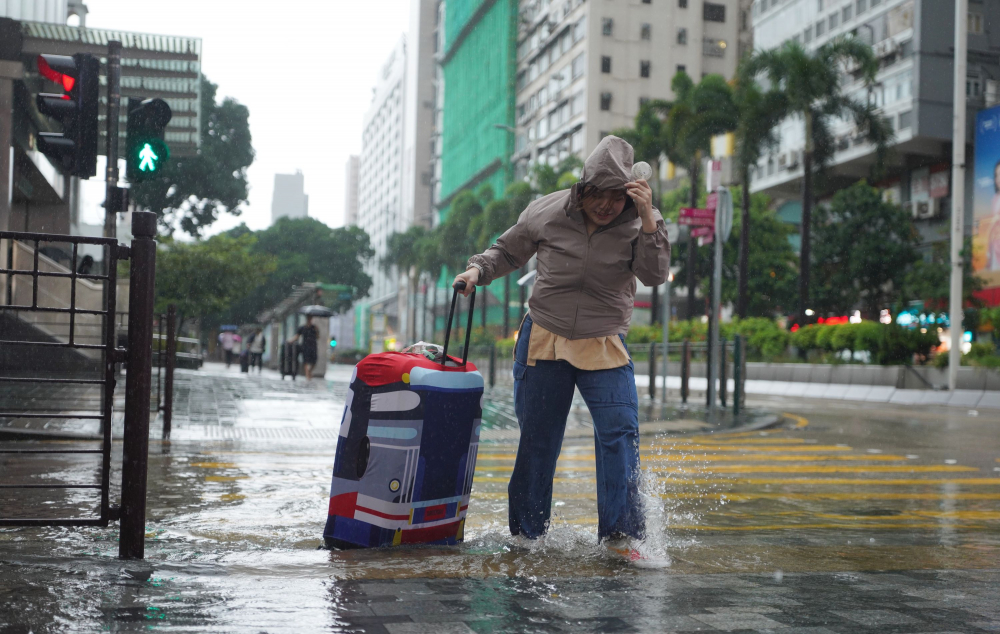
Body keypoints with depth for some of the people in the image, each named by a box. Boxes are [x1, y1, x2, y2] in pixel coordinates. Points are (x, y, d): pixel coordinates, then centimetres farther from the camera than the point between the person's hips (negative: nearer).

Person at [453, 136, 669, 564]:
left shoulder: (639, 223, -5)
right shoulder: (546, 213, -5)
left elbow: (655, 276, -19)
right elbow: (507, 252, 11)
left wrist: (648, 219, -27)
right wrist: (478, 270, -7)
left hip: (604, 345, 0)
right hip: (543, 339, 0)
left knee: (620, 433, -16)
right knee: (537, 440, 7)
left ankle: (621, 534, -8)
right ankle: (527, 533, 23)